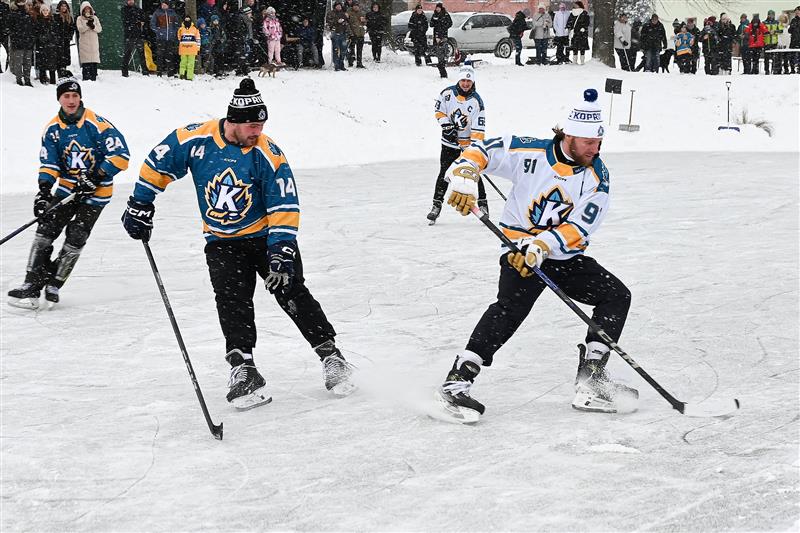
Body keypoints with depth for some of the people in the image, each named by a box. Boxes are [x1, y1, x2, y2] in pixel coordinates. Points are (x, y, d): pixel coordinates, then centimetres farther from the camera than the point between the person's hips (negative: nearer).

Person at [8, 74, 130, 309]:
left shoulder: (97, 124, -16)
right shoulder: (53, 129, 1)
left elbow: (121, 156, -17)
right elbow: (49, 163, 2)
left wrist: (95, 178, -22)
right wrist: (44, 189, -14)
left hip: (95, 193, -4)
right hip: (67, 188, 4)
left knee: (76, 237, -12)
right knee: (46, 229, -9)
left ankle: (54, 284, 4)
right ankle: (32, 286, -9)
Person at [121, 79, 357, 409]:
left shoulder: (268, 154, -16)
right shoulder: (196, 139, -13)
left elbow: (284, 208, -17)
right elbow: (159, 164, 2)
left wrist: (281, 254, -25)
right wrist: (140, 205, 4)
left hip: (266, 236, -1)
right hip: (222, 243, 1)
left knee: (292, 293, -9)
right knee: (232, 302, -16)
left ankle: (330, 356, 1)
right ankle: (243, 370, -15)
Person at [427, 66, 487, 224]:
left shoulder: (476, 101, -10)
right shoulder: (448, 93, -5)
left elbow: (479, 128, -13)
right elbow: (439, 111, 6)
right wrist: (447, 126, -8)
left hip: (468, 144, -1)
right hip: (449, 142, 1)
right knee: (445, 173, 0)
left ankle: (482, 203, 8)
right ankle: (437, 204, 8)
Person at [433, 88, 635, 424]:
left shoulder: (597, 177, -4)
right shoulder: (530, 152, -11)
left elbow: (579, 228, -14)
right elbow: (481, 151, -4)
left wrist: (542, 246, -28)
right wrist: (465, 177, -23)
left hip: (565, 257, 5)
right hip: (519, 249, -5)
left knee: (617, 296, -4)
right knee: (510, 308, -29)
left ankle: (590, 381, -4)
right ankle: (456, 382, -33)